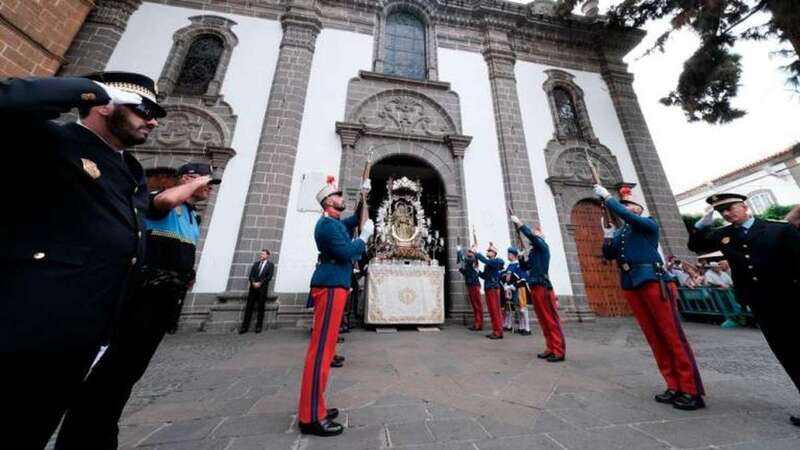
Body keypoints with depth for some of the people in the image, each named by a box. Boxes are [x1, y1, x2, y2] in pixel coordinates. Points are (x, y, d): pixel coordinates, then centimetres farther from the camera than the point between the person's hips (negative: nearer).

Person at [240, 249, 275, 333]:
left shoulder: (270, 265, 1)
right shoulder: (255, 263, 13)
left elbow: (269, 277, -8)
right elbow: (250, 275, 6)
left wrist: (260, 283, -14)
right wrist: (254, 282, -11)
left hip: (263, 289, -3)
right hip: (253, 288, 4)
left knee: (260, 309, 3)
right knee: (248, 307, 5)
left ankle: (259, 326, 12)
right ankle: (244, 327, 13)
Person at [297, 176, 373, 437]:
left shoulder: (336, 222, 20)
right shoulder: (328, 224, -12)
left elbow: (356, 219, 35)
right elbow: (346, 253, -20)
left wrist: (364, 196, 26)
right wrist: (365, 235, -8)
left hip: (333, 285, 11)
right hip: (331, 286, -11)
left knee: (325, 347, 13)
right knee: (321, 347, -7)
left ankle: (313, 407, 24)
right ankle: (311, 417, 3)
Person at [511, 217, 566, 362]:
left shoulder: (543, 246, -3)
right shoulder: (533, 251, 18)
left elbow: (530, 234, -20)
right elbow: (525, 267, 20)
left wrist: (519, 222, -12)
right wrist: (522, 259, 2)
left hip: (543, 287, -8)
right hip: (535, 287, 8)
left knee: (551, 320, -4)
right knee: (543, 320, 11)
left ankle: (559, 351, 2)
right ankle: (551, 348, 19)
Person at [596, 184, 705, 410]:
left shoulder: (648, 224, 3)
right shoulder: (619, 233, 17)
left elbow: (626, 216, -17)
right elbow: (609, 255, 10)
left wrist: (606, 197, -9)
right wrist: (607, 236, -5)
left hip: (653, 282, -5)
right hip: (630, 287, 5)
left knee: (672, 335, -3)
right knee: (654, 337, 7)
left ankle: (692, 391, 6)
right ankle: (674, 387, 15)